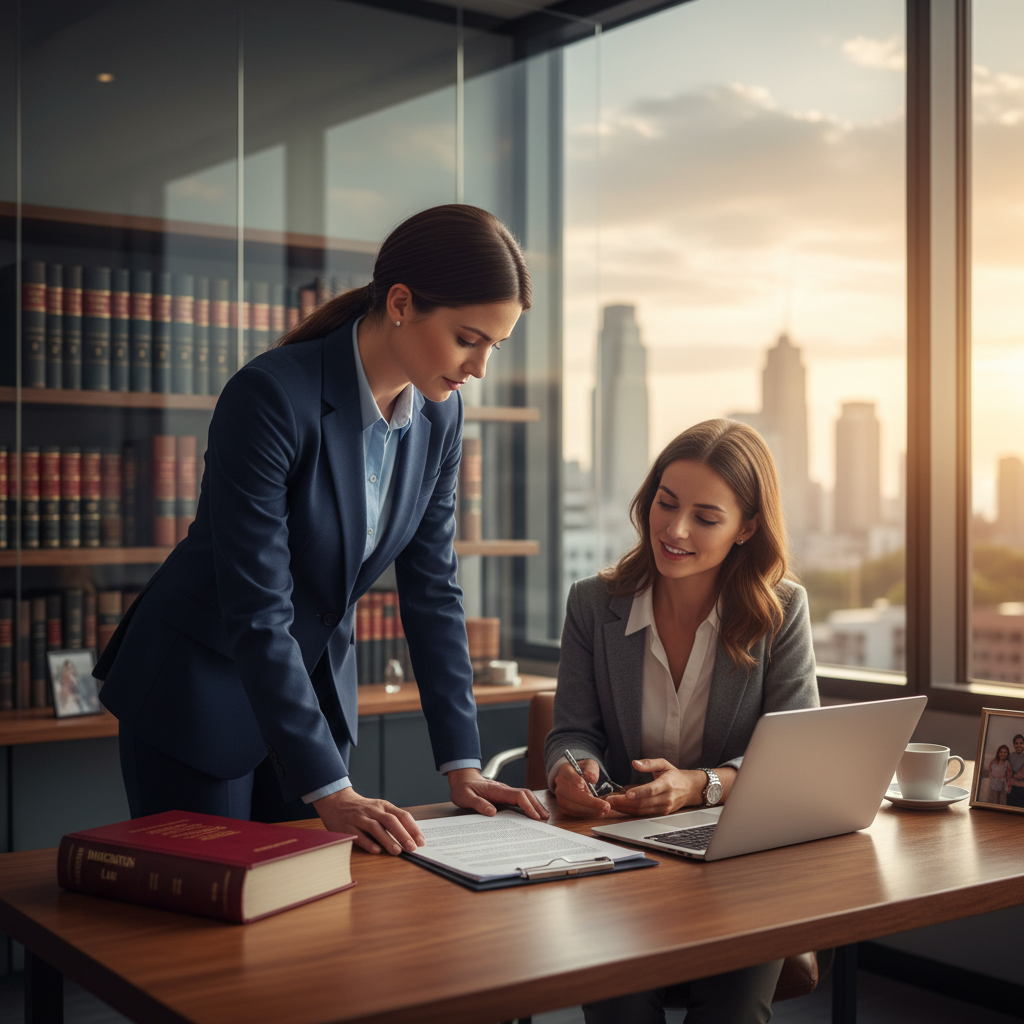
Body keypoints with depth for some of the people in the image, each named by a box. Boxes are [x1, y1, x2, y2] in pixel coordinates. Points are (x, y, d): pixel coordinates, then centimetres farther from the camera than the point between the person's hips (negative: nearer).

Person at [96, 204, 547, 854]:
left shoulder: (439, 413, -6)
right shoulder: (271, 397, -28)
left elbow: (432, 587, -2)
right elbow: (257, 612, -29)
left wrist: (462, 765, -6)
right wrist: (331, 791, -30)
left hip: (317, 685, 6)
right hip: (200, 686, -6)